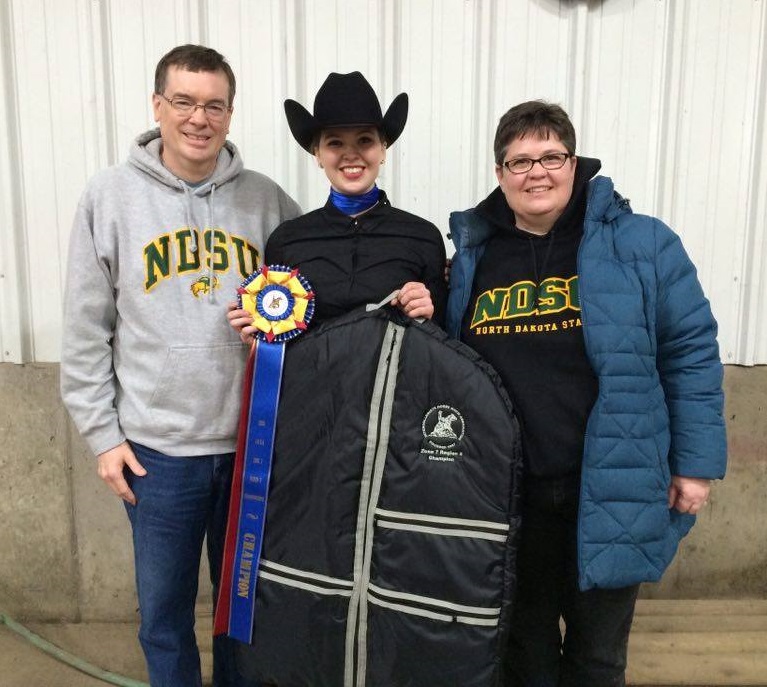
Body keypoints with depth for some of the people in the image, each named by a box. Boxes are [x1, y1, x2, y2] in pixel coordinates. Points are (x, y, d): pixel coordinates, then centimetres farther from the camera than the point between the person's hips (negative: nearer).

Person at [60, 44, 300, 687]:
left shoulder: (267, 199, 0)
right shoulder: (111, 195, -1)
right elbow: (86, 329, 1)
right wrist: (102, 432, -2)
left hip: (255, 442, 1)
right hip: (156, 446, -1)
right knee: (164, 608, 15)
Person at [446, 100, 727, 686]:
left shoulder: (641, 244, -6)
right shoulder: (473, 255, 3)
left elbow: (691, 353, -4)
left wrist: (696, 463, -5)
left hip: (610, 490, -2)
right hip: (509, 492, 3)